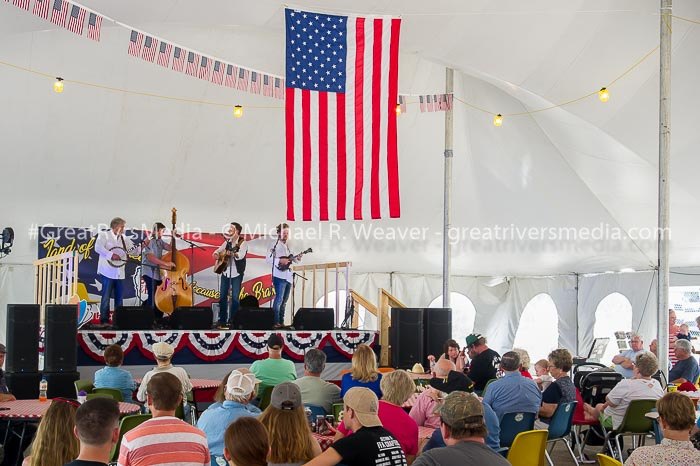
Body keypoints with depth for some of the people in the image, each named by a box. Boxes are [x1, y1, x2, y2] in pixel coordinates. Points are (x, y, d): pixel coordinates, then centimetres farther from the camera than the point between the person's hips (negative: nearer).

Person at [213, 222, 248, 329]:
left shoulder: (242, 243, -7)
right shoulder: (227, 242, 12)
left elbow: (241, 255, -24)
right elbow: (217, 251, 22)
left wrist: (233, 253, -43)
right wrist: (216, 255, 0)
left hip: (236, 273, -6)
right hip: (225, 272, 6)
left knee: (235, 298, -5)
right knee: (222, 296, 6)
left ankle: (232, 321, 0)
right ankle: (222, 321, 13)